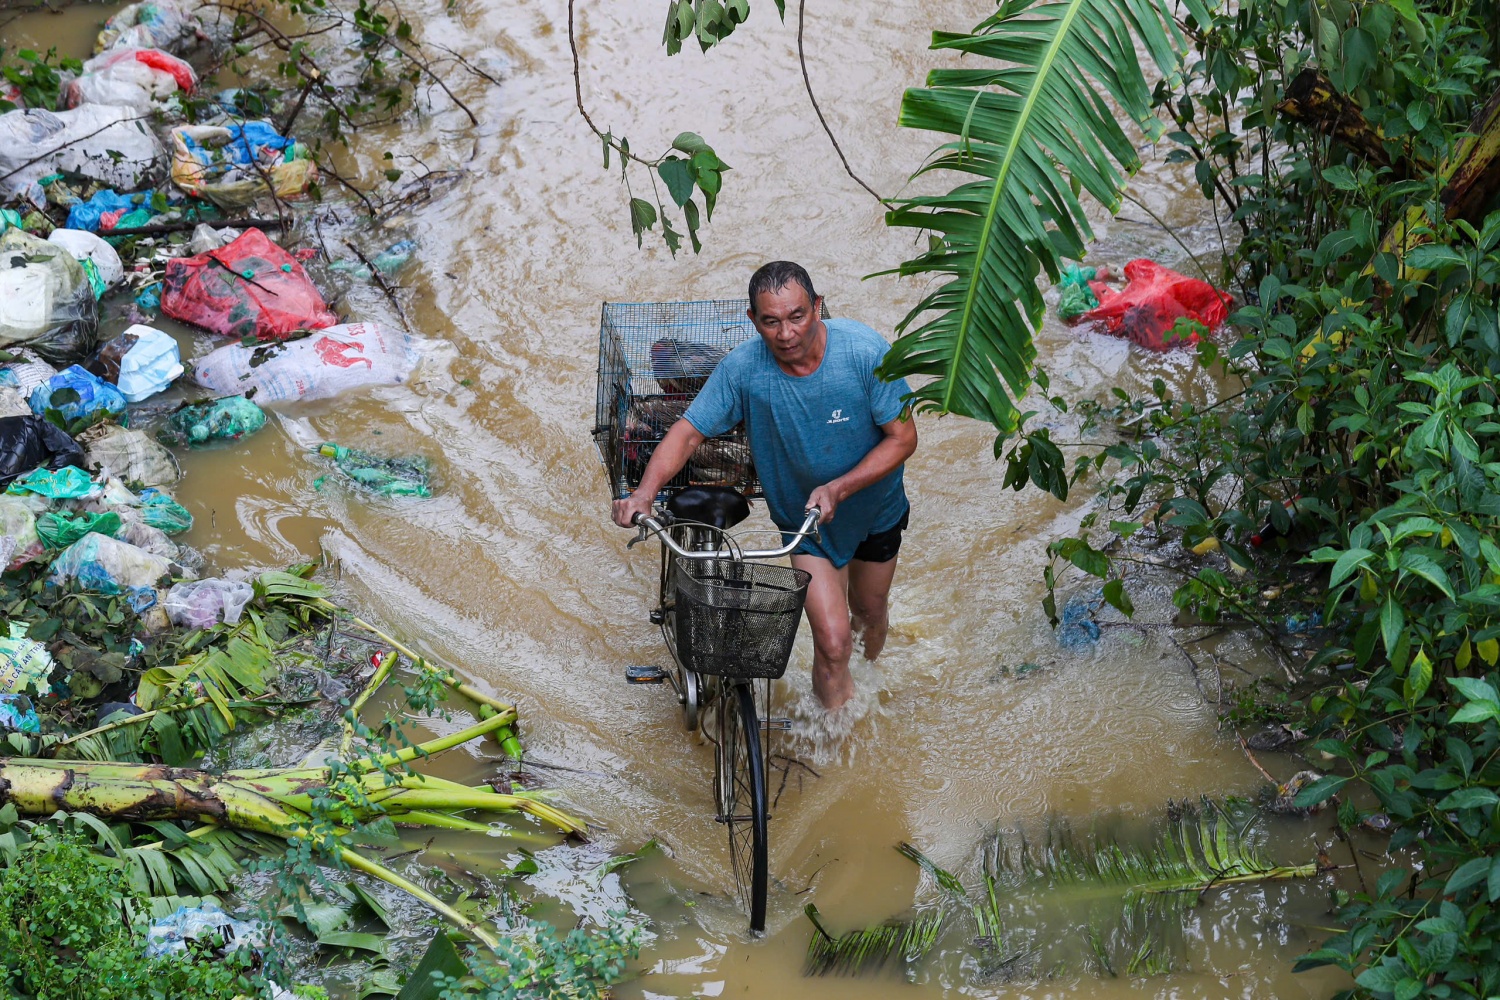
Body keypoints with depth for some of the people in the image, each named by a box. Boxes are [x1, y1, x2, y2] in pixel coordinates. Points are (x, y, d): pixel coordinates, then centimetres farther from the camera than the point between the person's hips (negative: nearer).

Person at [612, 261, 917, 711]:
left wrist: (838, 489, -33)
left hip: (876, 509, 1)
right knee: (832, 639, -10)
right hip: (803, 519, -1)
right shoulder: (743, 367, -27)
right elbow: (688, 432, -19)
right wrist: (645, 492, -36)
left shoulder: (864, 350, -30)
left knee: (870, 613, 23)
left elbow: (902, 437, -23)